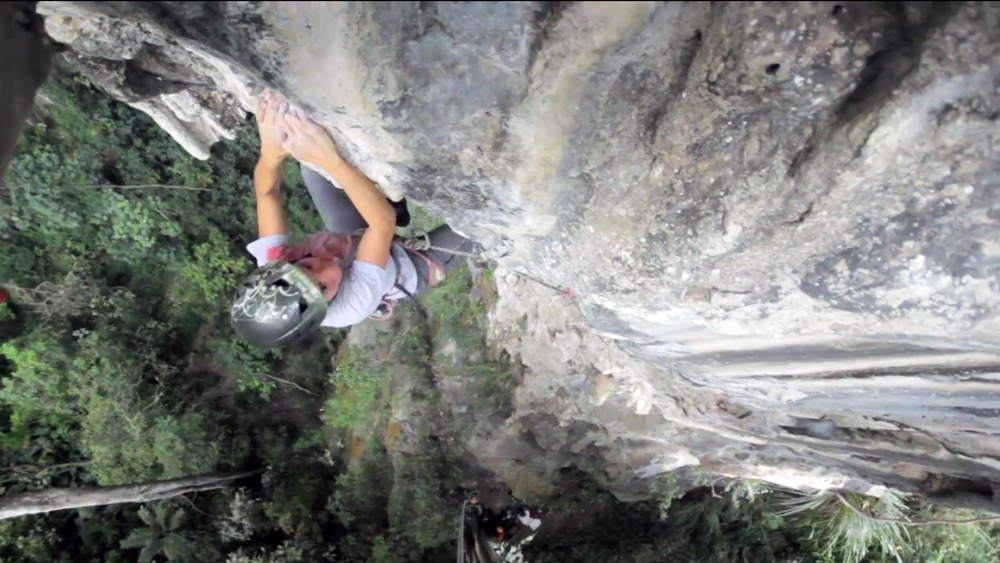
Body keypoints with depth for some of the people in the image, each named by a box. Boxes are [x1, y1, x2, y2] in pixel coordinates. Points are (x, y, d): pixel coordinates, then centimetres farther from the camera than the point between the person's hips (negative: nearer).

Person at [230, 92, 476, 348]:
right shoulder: (351, 305, -44)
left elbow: (267, 194, -27)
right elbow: (384, 221, -51)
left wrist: (270, 151, -47)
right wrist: (330, 159, -60)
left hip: (354, 239, 4)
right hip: (414, 261, -4)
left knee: (315, 163, -5)